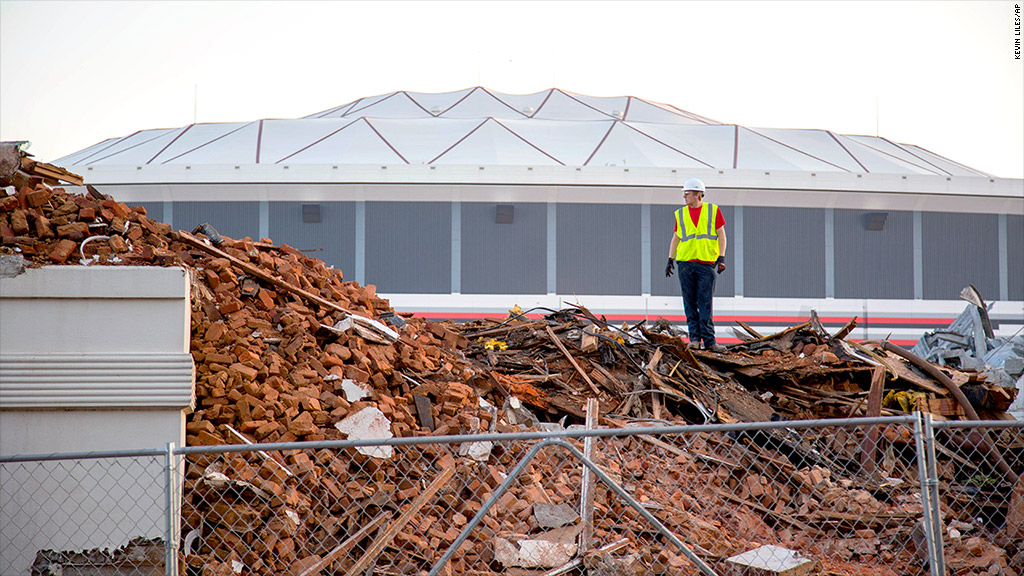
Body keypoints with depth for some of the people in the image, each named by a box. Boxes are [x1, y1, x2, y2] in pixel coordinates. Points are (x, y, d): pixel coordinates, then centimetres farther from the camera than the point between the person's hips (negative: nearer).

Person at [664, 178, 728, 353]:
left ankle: (709, 340, -6)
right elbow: (676, 238, 18)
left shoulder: (713, 210, 6)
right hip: (685, 263, 2)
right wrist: (670, 259, 11)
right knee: (690, 304, 0)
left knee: (705, 304, -6)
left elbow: (721, 235, 5)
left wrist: (721, 258, -5)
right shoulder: (681, 214, 13)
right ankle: (695, 338, 5)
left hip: (706, 263, -2)